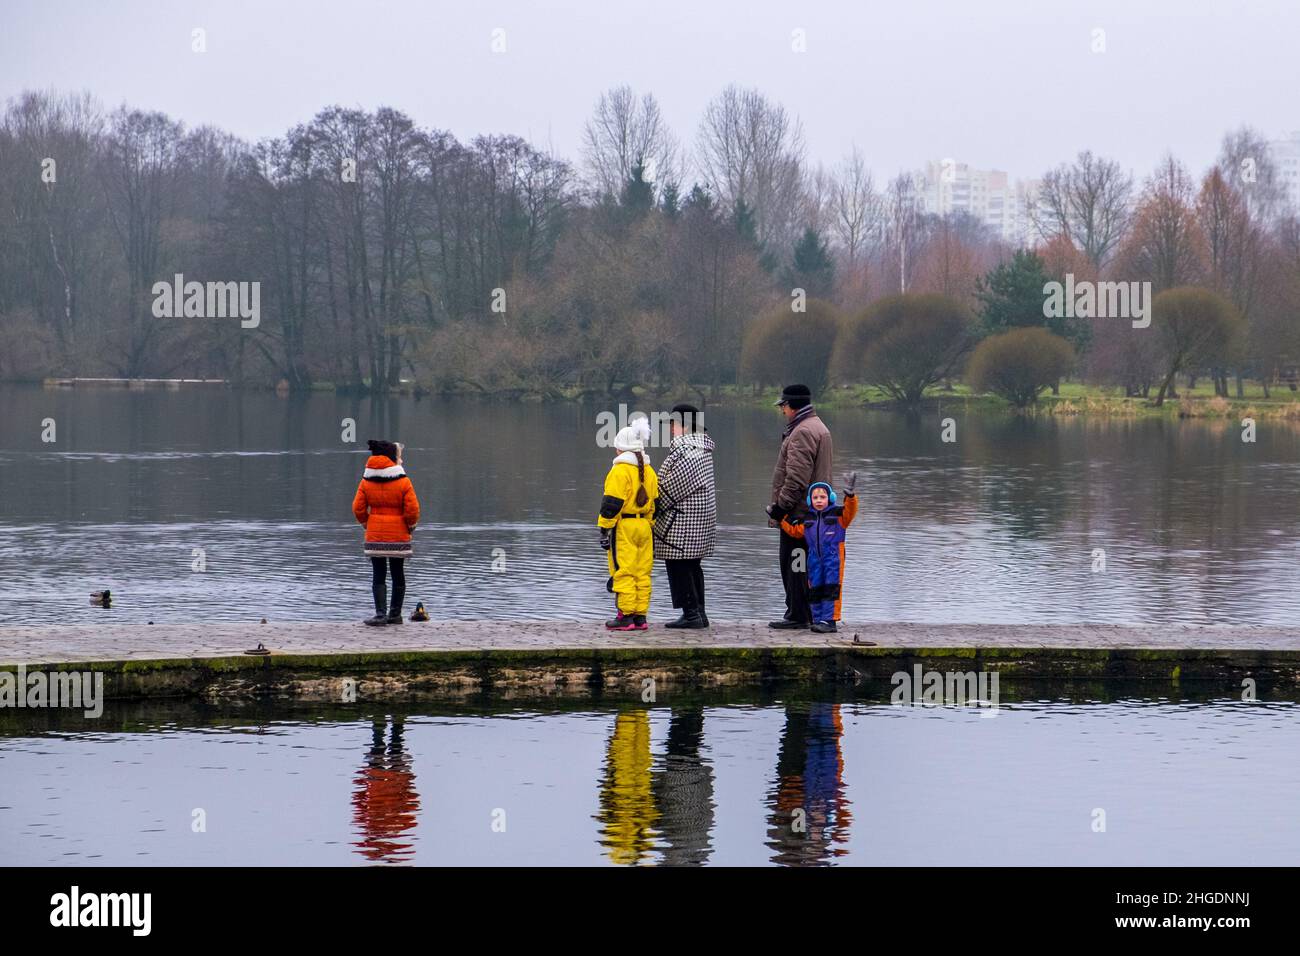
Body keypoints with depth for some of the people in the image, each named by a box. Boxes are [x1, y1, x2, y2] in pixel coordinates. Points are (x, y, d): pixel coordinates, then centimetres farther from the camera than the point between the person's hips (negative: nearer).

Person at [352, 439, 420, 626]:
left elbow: (358, 508, -2)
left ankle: (380, 614, -7)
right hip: (398, 535, -1)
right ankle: (395, 614, 16)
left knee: (378, 576, 4)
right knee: (397, 574, 12)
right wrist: (410, 526, 7)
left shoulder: (366, 482, -1)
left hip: (374, 535, 1)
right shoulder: (403, 482, -9)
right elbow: (413, 509, -11)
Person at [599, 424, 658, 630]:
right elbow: (655, 504, 17)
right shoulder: (650, 472, 13)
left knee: (623, 573, -5)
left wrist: (604, 529, -11)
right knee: (642, 573, 9)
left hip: (623, 528, -7)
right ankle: (640, 617, 11)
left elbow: (611, 504, -15)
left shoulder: (620, 471, -11)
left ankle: (626, 616, -6)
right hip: (644, 527, 7)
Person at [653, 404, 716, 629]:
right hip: (702, 517, 10)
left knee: (678, 566, -5)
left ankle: (691, 613, -6)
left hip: (682, 520, -10)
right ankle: (699, 612, 18)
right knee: (692, 566, 15)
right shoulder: (702, 447, 13)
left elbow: (672, 487, -19)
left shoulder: (686, 452, -19)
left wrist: (655, 508, -6)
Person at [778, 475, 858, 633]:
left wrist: (850, 495, -30)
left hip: (833, 556, -5)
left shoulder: (837, 514, 1)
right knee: (814, 590, 6)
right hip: (814, 558, 5)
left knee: (830, 588, -9)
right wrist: (780, 519, 14)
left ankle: (829, 620, -11)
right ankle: (817, 619, 12)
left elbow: (850, 511, -15)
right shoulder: (807, 519, 14)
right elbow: (794, 531, 18)